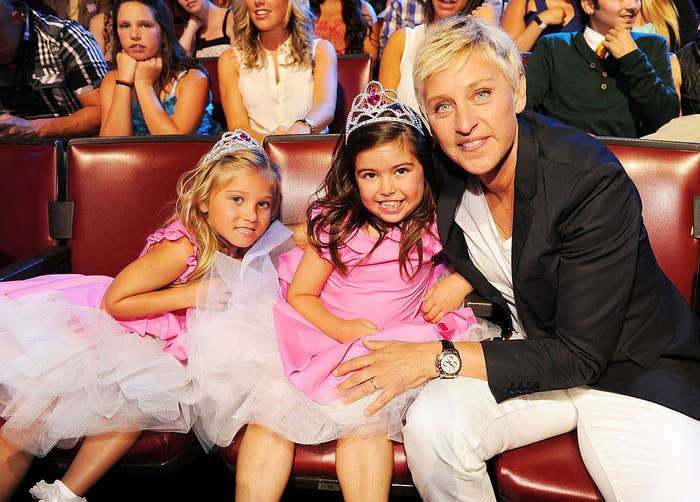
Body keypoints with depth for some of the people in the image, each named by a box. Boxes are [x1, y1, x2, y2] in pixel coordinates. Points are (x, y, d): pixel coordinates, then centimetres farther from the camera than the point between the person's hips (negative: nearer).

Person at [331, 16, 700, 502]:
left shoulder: (594, 182, -25)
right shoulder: (444, 171, -10)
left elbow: (580, 355, -24)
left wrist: (439, 357, -24)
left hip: (634, 366, -3)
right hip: (530, 352, 4)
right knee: (430, 426, -23)